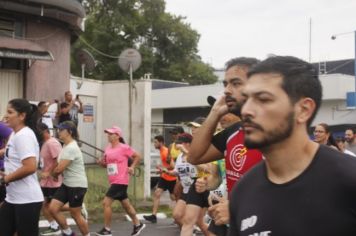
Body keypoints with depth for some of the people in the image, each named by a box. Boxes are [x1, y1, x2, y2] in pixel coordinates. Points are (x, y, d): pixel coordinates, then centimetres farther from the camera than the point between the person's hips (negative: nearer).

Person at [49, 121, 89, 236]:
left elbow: (59, 169, -24)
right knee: (53, 208, 1)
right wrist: (56, 174, 1)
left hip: (77, 186, -9)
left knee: (75, 214, 2)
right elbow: (62, 167, 22)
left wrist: (53, 174, -3)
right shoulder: (66, 146, 10)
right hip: (66, 184, 9)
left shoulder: (72, 148, -22)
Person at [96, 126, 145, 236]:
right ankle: (138, 224, 31)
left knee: (106, 203, -12)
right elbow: (108, 164, 19)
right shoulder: (108, 148, 9)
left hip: (120, 181, -8)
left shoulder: (124, 147, -13)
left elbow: (137, 156, -4)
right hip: (114, 181, 8)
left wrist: (132, 167, -13)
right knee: (126, 204, 17)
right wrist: (101, 162, -1)